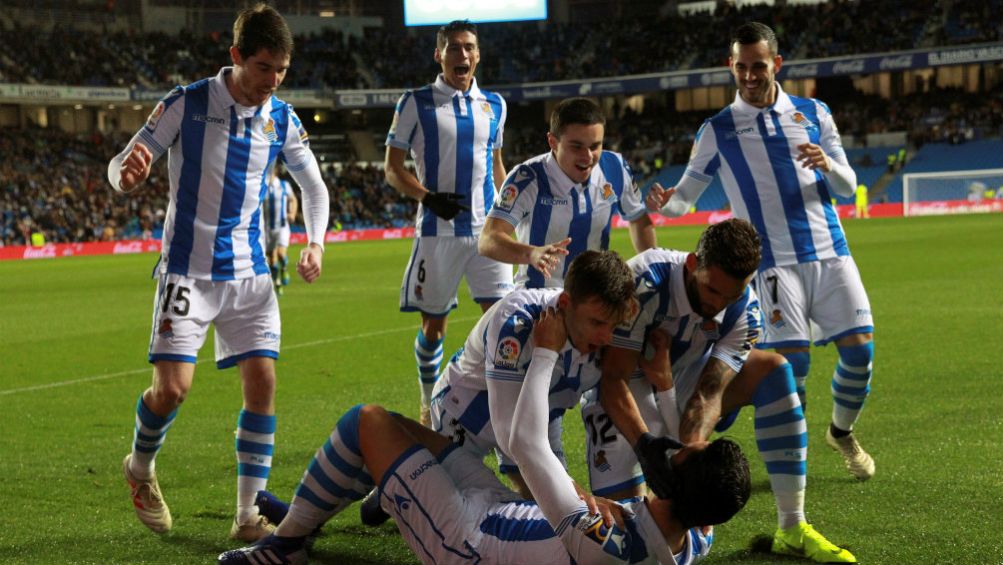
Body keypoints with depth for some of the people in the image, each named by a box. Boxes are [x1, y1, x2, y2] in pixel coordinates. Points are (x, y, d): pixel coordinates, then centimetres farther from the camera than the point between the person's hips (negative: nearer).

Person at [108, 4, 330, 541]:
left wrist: (316, 242, -3)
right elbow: (120, 167, -9)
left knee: (262, 381, -7)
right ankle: (140, 466, 21)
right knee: (173, 387, -12)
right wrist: (126, 172, -34)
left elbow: (314, 185, 14)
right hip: (189, 270, -4)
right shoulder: (187, 104, -10)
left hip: (250, 273, 4)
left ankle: (249, 515, 1)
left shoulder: (281, 119, 1)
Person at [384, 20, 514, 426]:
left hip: (488, 228, 3)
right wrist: (428, 198, -16)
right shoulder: (416, 103, 0)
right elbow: (392, 168, -1)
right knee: (433, 322, 6)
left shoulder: (494, 105, 12)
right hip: (438, 229, -3)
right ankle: (429, 404, 23)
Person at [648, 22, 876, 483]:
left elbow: (848, 185, 11)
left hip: (830, 251, 3)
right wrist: (665, 203, -19)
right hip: (775, 262, -3)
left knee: (859, 346, -3)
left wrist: (827, 164, -12)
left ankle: (842, 432, 24)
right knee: (791, 357, -13)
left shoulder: (812, 113, 10)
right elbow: (686, 194, 5)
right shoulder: (717, 131, 4)